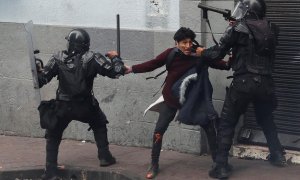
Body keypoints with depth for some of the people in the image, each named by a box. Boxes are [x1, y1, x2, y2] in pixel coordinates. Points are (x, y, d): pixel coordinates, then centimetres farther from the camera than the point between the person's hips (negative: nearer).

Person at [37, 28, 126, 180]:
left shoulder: (58, 59, -7)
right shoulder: (92, 59, -10)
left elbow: (42, 79, -9)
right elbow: (115, 72, -8)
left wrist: (37, 70, 9)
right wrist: (115, 58, 9)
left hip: (63, 107, 0)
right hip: (85, 106, 0)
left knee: (52, 137, 17)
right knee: (99, 125, 29)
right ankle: (104, 156, 27)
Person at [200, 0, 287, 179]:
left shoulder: (239, 28, -6)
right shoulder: (270, 29, 7)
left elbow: (218, 53, -2)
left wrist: (203, 52, 19)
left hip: (243, 83, -5)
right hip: (266, 83, 5)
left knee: (227, 124, 4)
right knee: (266, 120, 28)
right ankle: (278, 156, 36)